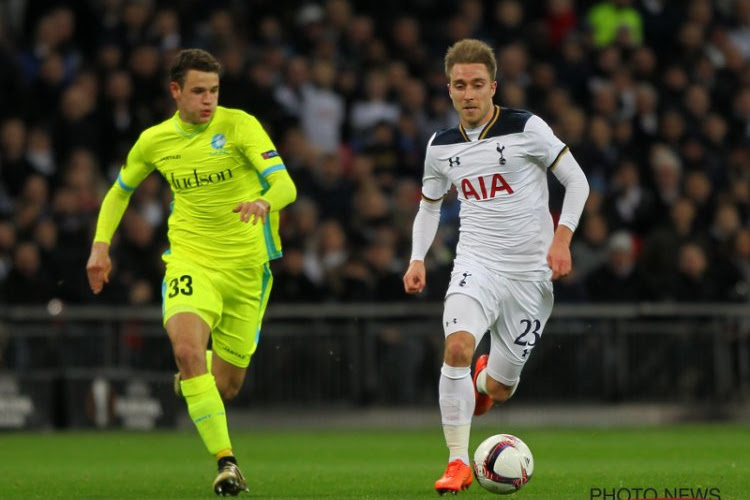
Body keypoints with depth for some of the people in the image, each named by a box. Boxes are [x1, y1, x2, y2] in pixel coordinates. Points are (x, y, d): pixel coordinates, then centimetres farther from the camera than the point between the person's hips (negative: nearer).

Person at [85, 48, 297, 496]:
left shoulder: (239, 125, -8)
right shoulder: (155, 141, 3)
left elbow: (285, 186, -18)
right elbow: (120, 190, 22)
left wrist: (264, 202, -41)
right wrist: (100, 244, 10)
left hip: (247, 264, -1)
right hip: (189, 261, 1)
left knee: (226, 387, 6)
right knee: (187, 348, -29)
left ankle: (191, 376, 46)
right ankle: (226, 461, -25)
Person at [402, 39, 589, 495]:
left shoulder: (526, 128, -8)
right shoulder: (441, 146, 5)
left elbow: (577, 182, -3)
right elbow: (429, 204, 20)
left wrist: (562, 239, -15)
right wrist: (418, 260, 6)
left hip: (530, 271, -2)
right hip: (476, 264, 2)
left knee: (499, 390, 5)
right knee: (458, 345, -29)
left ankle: (486, 377, 46)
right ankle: (458, 464, -21)